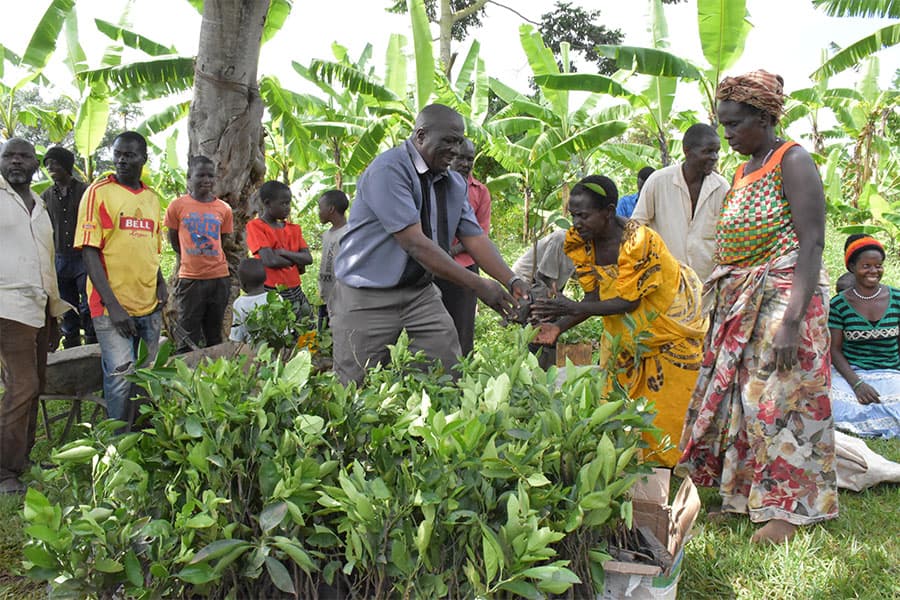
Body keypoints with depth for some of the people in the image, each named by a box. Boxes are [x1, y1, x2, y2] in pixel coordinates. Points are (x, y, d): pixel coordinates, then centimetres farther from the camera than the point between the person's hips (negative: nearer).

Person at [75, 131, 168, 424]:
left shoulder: (152, 198, 13)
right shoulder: (99, 192, -4)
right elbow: (90, 252, -8)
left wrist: (160, 284, 3)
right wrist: (112, 305, -15)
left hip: (150, 305, 5)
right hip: (112, 305, -5)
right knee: (121, 378, -9)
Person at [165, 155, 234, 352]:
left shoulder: (224, 209, 2)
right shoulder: (178, 206, -4)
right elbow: (173, 240, 7)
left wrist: (206, 256, 9)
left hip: (219, 277, 2)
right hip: (190, 278, -2)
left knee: (214, 336, 13)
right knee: (188, 340, 2)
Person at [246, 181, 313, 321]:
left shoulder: (293, 228, 12)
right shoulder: (255, 226, -5)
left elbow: (308, 258, 1)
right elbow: (270, 261, -17)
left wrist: (284, 253, -13)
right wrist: (296, 262, -4)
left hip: (295, 291, 6)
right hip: (271, 293, -6)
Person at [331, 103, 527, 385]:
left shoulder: (455, 183, 8)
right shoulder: (388, 169, -18)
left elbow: (474, 237, 6)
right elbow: (413, 242, -24)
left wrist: (512, 282, -11)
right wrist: (478, 285, -25)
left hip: (420, 292, 7)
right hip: (367, 296, -7)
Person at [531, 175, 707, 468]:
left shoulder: (639, 241, -30)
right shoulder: (582, 241, -9)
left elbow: (628, 301, -29)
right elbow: (595, 298, -7)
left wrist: (572, 308, -36)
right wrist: (559, 326, -23)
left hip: (674, 326, -6)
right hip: (626, 334, 6)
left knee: (666, 408, -1)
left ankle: (669, 470, 14)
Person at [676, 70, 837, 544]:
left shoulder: (793, 162, -11)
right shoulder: (745, 169, 14)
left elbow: (812, 243, -18)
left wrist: (792, 321, -25)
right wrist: (722, 298, 14)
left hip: (782, 299, -8)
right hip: (739, 304, 8)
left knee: (779, 399, -3)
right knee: (737, 395, 10)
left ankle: (788, 509, 11)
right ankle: (744, 495, 23)